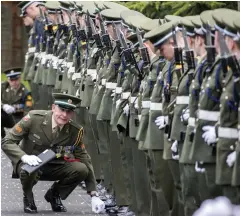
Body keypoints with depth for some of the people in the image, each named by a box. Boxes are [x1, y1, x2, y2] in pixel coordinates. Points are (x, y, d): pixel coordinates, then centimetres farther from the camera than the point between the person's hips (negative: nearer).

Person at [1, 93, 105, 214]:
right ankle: (28, 198, -2)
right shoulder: (34, 118, -19)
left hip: (54, 167, 3)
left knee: (81, 169, -25)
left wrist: (94, 196, -10)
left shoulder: (75, 131, -10)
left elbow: (85, 161, -3)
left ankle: (54, 195, 6)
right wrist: (24, 156, -36)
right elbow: (7, 142, -15)